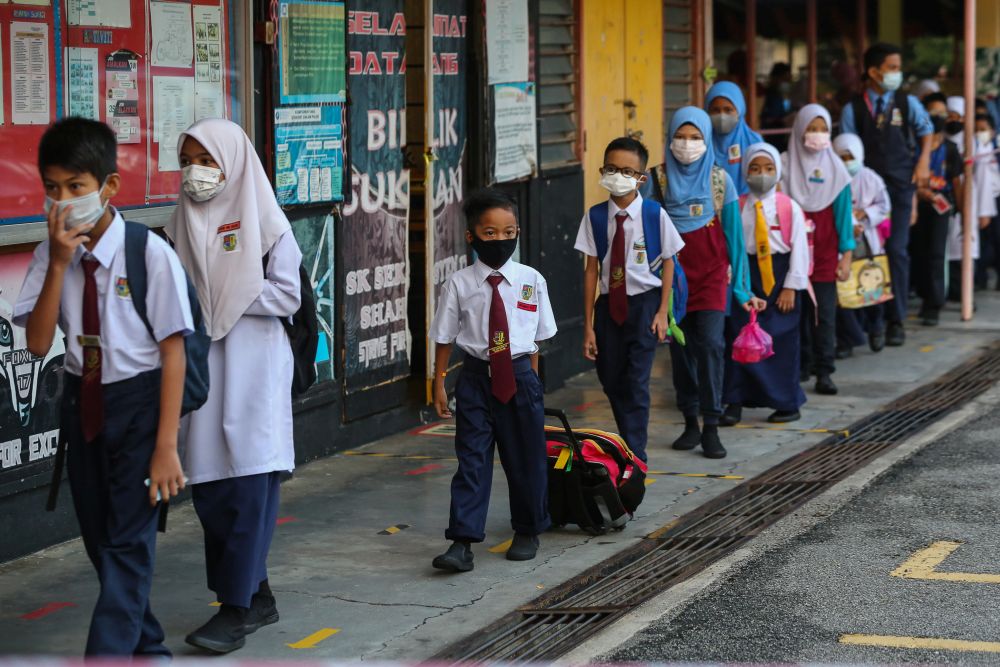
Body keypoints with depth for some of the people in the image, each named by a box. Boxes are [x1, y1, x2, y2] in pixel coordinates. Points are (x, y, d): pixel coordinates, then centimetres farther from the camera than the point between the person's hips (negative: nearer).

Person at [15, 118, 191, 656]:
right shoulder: (51, 255, -4)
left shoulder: (150, 254, -17)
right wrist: (59, 264, -18)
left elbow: (173, 351, -14)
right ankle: (147, 649, 33)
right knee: (100, 540, 15)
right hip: (83, 404, 6)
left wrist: (166, 446, -15)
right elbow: (38, 344, -8)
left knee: (128, 541, -7)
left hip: (138, 403, -6)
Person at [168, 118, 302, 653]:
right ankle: (257, 595, 18)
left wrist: (225, 297, -12)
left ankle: (236, 610, -6)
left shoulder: (262, 221, -3)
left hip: (252, 367, -6)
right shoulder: (183, 224, 12)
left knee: (249, 485, -8)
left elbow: (287, 295, -8)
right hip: (200, 365, 6)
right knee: (208, 488, 6)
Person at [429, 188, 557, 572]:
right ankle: (462, 542, -4)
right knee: (471, 458, -4)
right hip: (476, 377, -1)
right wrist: (439, 384, 0)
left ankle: (527, 532, 29)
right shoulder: (459, 284, -4)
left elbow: (537, 337, 8)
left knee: (525, 458, 11)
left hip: (519, 375, 1)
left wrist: (532, 380, 7)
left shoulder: (531, 281, 0)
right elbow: (444, 337, 1)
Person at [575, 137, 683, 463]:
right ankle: (627, 444, 30)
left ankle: (635, 456, -2)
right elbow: (591, 269, 0)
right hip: (609, 303, 3)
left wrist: (662, 311, -4)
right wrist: (588, 324, 0)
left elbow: (668, 262, 1)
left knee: (636, 382, -9)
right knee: (611, 381, 11)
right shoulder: (595, 217, -3)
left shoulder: (655, 214, -8)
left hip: (644, 302, -3)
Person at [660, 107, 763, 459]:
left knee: (711, 343, -12)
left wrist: (742, 288, 1)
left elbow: (734, 235, 3)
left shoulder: (720, 180, 0)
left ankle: (711, 428, -9)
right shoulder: (660, 180, 2)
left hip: (711, 274, -2)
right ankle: (691, 423, 17)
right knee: (681, 347, 5)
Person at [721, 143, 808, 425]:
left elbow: (799, 248, -3)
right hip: (746, 274, 2)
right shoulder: (737, 207, 2)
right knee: (738, 336, 1)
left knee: (782, 339, 3)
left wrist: (791, 286, -7)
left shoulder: (789, 208, -3)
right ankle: (735, 403, 8)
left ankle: (787, 403, 16)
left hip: (779, 275, -2)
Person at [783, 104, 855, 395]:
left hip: (825, 252, 0)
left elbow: (843, 213, 3)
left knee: (824, 313, -3)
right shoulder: (785, 164, 1)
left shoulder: (835, 168, 4)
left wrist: (846, 256, -1)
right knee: (797, 309, 4)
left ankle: (824, 371, -1)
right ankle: (802, 364, 17)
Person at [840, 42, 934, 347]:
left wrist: (923, 161, 4)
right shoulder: (853, 109, 0)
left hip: (900, 185, 0)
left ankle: (896, 321, 2)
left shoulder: (908, 103, 4)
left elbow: (926, 131, 18)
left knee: (896, 250, -4)